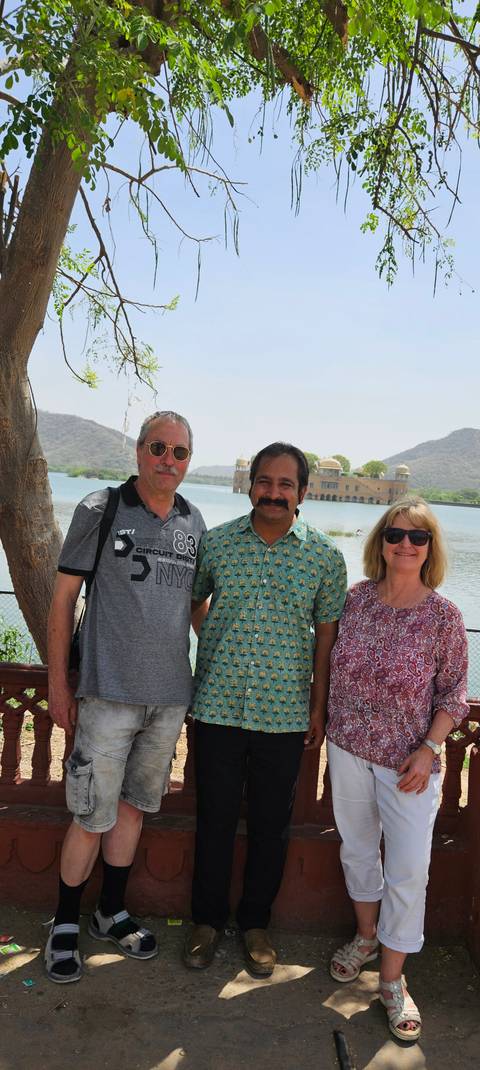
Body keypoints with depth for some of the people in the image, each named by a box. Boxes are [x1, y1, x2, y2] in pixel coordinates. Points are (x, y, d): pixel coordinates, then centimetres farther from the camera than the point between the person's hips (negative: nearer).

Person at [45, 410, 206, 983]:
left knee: (133, 805, 16)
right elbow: (63, 597, -3)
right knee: (92, 815, 3)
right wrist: (58, 683, -4)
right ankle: (65, 922, 26)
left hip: (171, 694, 4)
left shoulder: (194, 522, 6)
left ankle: (111, 913, 35)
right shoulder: (100, 510, -6)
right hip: (109, 692, -4)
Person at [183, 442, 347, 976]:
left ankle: (255, 921, 34)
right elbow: (188, 606, 12)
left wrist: (318, 706, 2)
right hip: (217, 706, 0)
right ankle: (207, 918, 33)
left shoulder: (324, 556, -2)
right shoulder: (215, 543, -1)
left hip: (285, 714, 0)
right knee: (215, 816, 12)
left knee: (271, 824, 12)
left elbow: (326, 635, 3)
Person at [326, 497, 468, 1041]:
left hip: (407, 762, -3)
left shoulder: (443, 615, -12)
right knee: (357, 849, 19)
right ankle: (366, 935, 44)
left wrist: (428, 749, -14)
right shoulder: (357, 598, -4)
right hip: (348, 750, 3)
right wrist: (329, 723, 8)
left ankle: (392, 980, 22)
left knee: (408, 869, 3)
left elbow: (453, 694, -5)